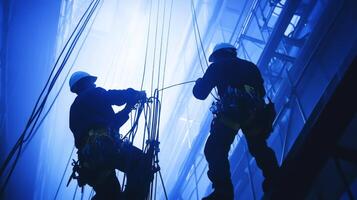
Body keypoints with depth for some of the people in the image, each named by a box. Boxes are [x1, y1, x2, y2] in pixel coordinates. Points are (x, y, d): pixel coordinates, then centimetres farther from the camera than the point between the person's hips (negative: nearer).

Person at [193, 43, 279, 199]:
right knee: (259, 148, 21)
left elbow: (200, 93, 13)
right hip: (256, 113, 5)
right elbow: (261, 92, 33)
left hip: (231, 113, -5)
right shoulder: (250, 66, 29)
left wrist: (199, 83, 36)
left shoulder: (217, 66, 17)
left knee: (214, 151, -3)